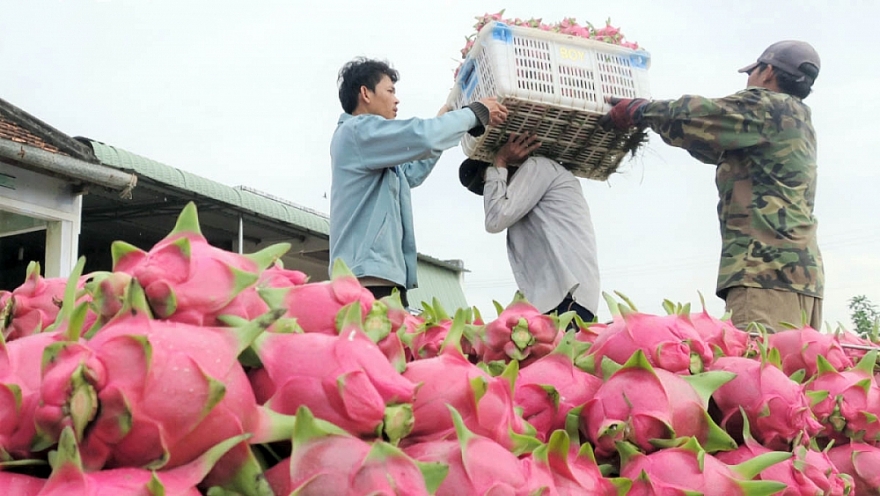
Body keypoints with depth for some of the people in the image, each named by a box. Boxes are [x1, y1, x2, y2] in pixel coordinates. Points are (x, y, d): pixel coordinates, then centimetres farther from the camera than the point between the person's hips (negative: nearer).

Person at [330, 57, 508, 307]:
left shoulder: (367, 143, 26)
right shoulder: (358, 129, -6)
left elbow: (410, 174, 39)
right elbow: (423, 137, -20)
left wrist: (444, 120, 38)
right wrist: (476, 112, -5)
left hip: (380, 275, 10)